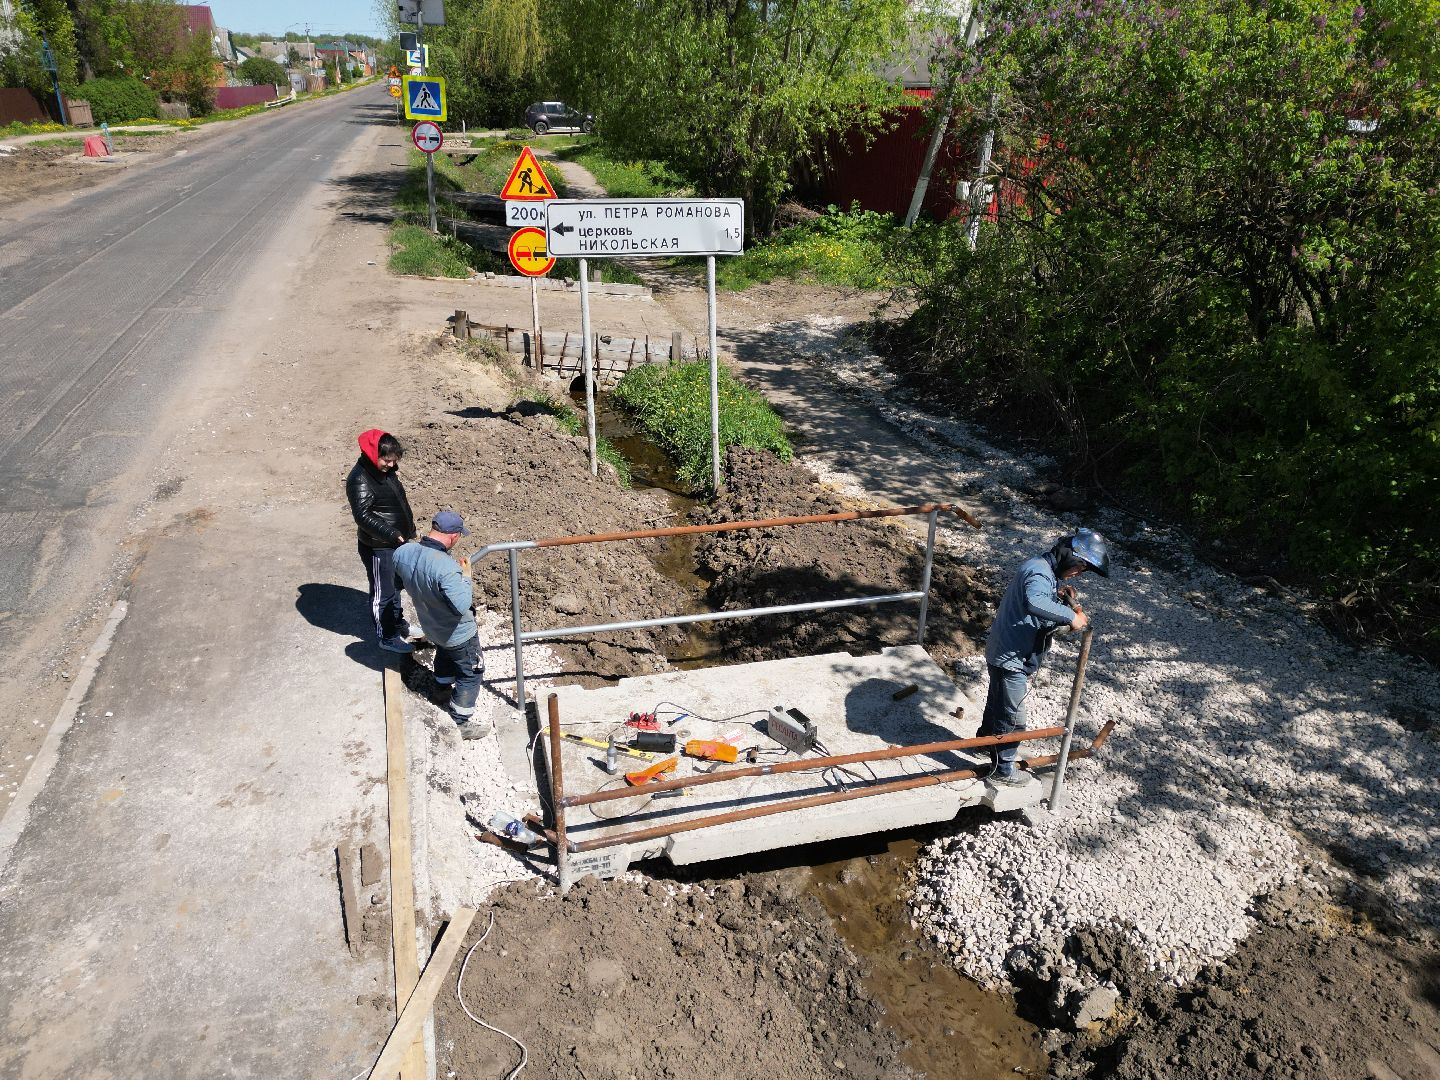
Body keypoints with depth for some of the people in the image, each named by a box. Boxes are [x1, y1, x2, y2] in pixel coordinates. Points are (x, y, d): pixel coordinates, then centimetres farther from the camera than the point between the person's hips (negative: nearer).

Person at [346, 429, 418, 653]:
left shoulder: (386, 471, 5)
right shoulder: (360, 480, -23)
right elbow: (363, 516, -28)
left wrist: (408, 530, 20)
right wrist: (391, 534, -33)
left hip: (395, 542, 9)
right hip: (378, 547, -9)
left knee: (395, 586, 24)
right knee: (383, 593, 6)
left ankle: (399, 625, 41)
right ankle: (387, 637, 20)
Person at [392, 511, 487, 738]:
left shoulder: (403, 553, -16)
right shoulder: (446, 567, -40)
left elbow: (398, 583, 3)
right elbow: (462, 606, -40)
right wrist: (466, 577, -26)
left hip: (430, 627, 7)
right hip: (458, 634, -7)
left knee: (445, 654, 37)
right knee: (471, 673, 15)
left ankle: (444, 689, 60)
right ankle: (462, 722, 26)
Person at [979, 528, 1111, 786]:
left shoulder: (1044, 568, 6)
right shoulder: (1039, 573, -27)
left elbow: (1042, 598, 13)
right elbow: (1035, 603, -47)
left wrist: (1060, 596, -5)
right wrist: (1070, 615, -40)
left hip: (1003, 652, 10)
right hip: (1011, 657, -10)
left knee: (998, 702, 31)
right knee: (1012, 717, 4)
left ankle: (987, 739, 52)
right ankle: (1002, 769, 17)